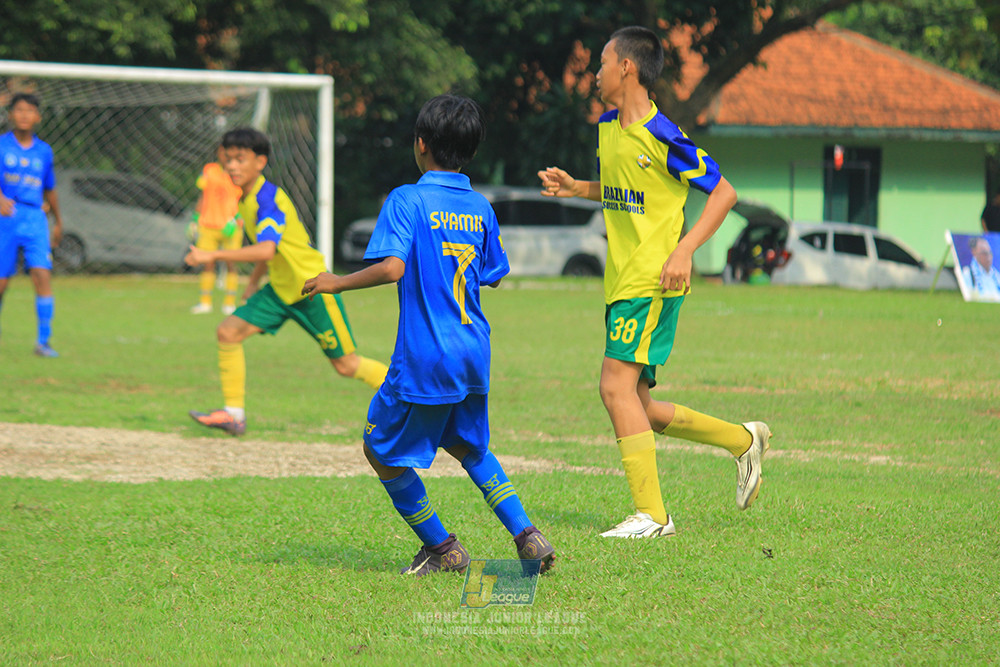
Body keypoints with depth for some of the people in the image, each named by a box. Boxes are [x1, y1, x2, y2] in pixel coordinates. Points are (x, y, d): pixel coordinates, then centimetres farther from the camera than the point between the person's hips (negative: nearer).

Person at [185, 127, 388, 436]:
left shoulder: (268, 199, -24)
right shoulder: (246, 198, 5)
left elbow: (266, 249, -40)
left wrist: (212, 255, -42)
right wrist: (253, 283, 26)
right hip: (280, 288, 8)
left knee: (346, 365, -1)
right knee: (228, 332, -7)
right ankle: (234, 413, -1)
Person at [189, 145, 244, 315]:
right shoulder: (209, 170, 7)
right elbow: (202, 197, 14)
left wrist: (238, 217, -12)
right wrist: (195, 219, 10)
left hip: (230, 228, -1)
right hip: (208, 224, 1)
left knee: (231, 264, -4)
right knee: (207, 264, -1)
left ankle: (230, 302, 5)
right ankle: (205, 301, 7)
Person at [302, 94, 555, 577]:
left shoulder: (408, 201, -11)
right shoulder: (481, 209, 7)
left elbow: (392, 266, -23)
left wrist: (337, 283, -10)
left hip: (424, 360, -7)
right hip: (474, 354, 7)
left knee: (381, 449, 11)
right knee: (470, 447, 25)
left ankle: (441, 549, 12)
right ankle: (527, 537, 12)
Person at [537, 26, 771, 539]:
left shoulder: (661, 137, -14)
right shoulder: (607, 128, 12)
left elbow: (723, 192, -11)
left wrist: (685, 250, -20)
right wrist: (576, 189, 12)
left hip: (653, 283, -9)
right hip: (621, 284, 9)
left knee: (617, 385, -17)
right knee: (637, 408, 9)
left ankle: (651, 515, -13)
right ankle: (743, 440, 26)